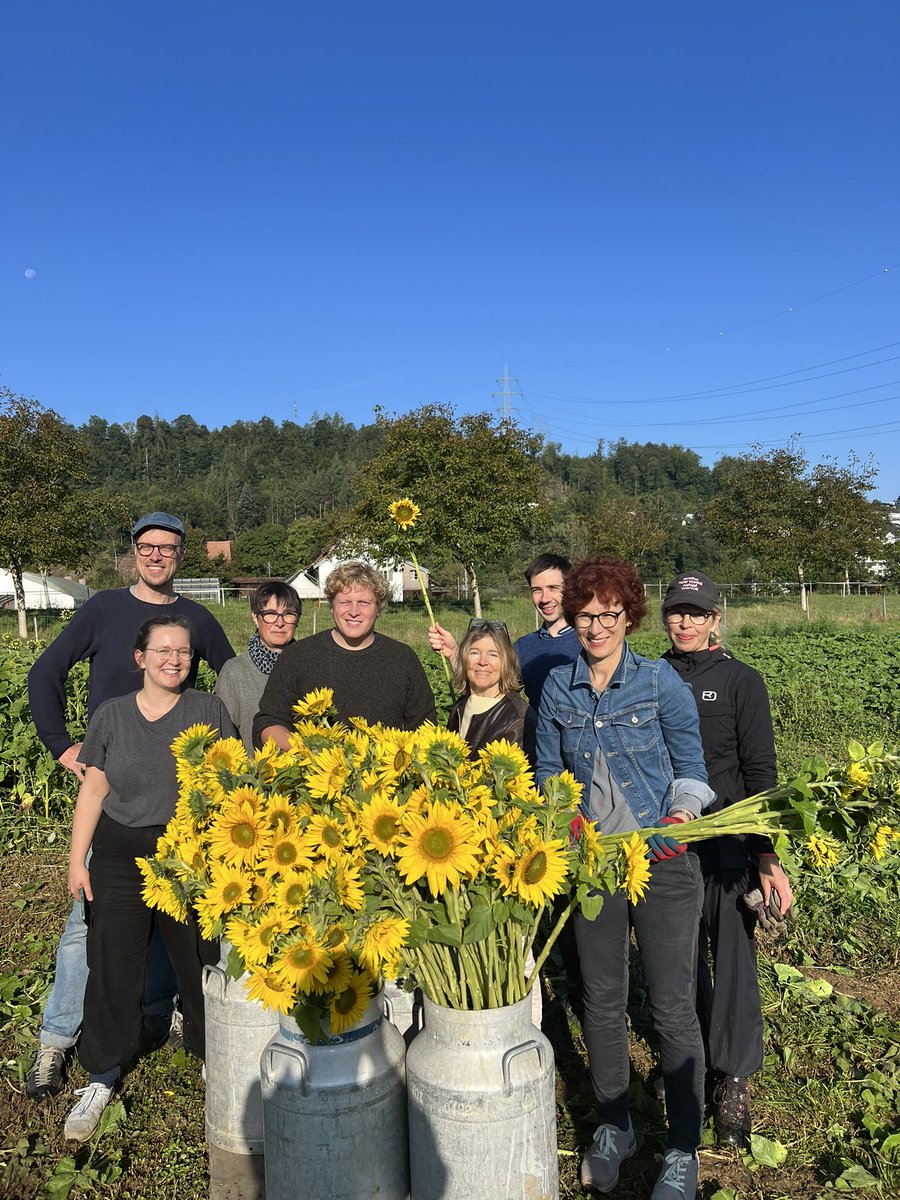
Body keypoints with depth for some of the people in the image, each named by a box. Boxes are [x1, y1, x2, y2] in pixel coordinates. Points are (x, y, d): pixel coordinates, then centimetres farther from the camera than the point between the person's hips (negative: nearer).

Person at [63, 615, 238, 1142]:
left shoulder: (208, 710, -1)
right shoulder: (111, 715, 3)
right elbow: (94, 789, 6)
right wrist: (77, 860, 3)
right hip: (120, 854, 1)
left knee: (202, 960, 8)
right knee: (112, 965, 5)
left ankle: (213, 1055, 31)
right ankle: (102, 1078, 25)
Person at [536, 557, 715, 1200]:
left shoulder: (660, 680, -6)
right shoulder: (558, 687, 1)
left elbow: (690, 763, 1)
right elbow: (550, 773, 10)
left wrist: (683, 811, -17)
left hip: (663, 862, -2)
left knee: (673, 1008, 3)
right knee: (602, 1002, 14)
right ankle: (614, 1128, 36)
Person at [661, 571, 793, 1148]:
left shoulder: (741, 680, -3)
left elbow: (760, 771, -5)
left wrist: (766, 852, -11)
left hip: (725, 842, -3)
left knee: (732, 954, 2)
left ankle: (734, 1081, 19)